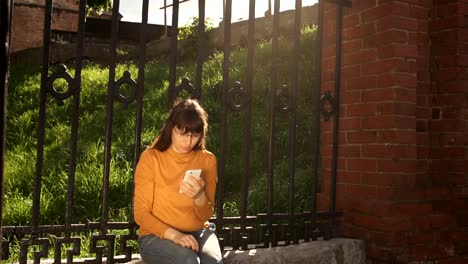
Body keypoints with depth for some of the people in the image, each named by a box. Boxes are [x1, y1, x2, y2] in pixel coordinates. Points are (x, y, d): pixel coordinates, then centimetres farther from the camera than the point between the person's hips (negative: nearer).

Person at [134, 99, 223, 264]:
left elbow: (206, 216, 0)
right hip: (157, 235, -2)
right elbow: (141, 214, -8)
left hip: (197, 232, 3)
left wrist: (199, 196, -23)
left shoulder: (207, 160, 1)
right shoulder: (151, 158, -7)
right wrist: (173, 234, -24)